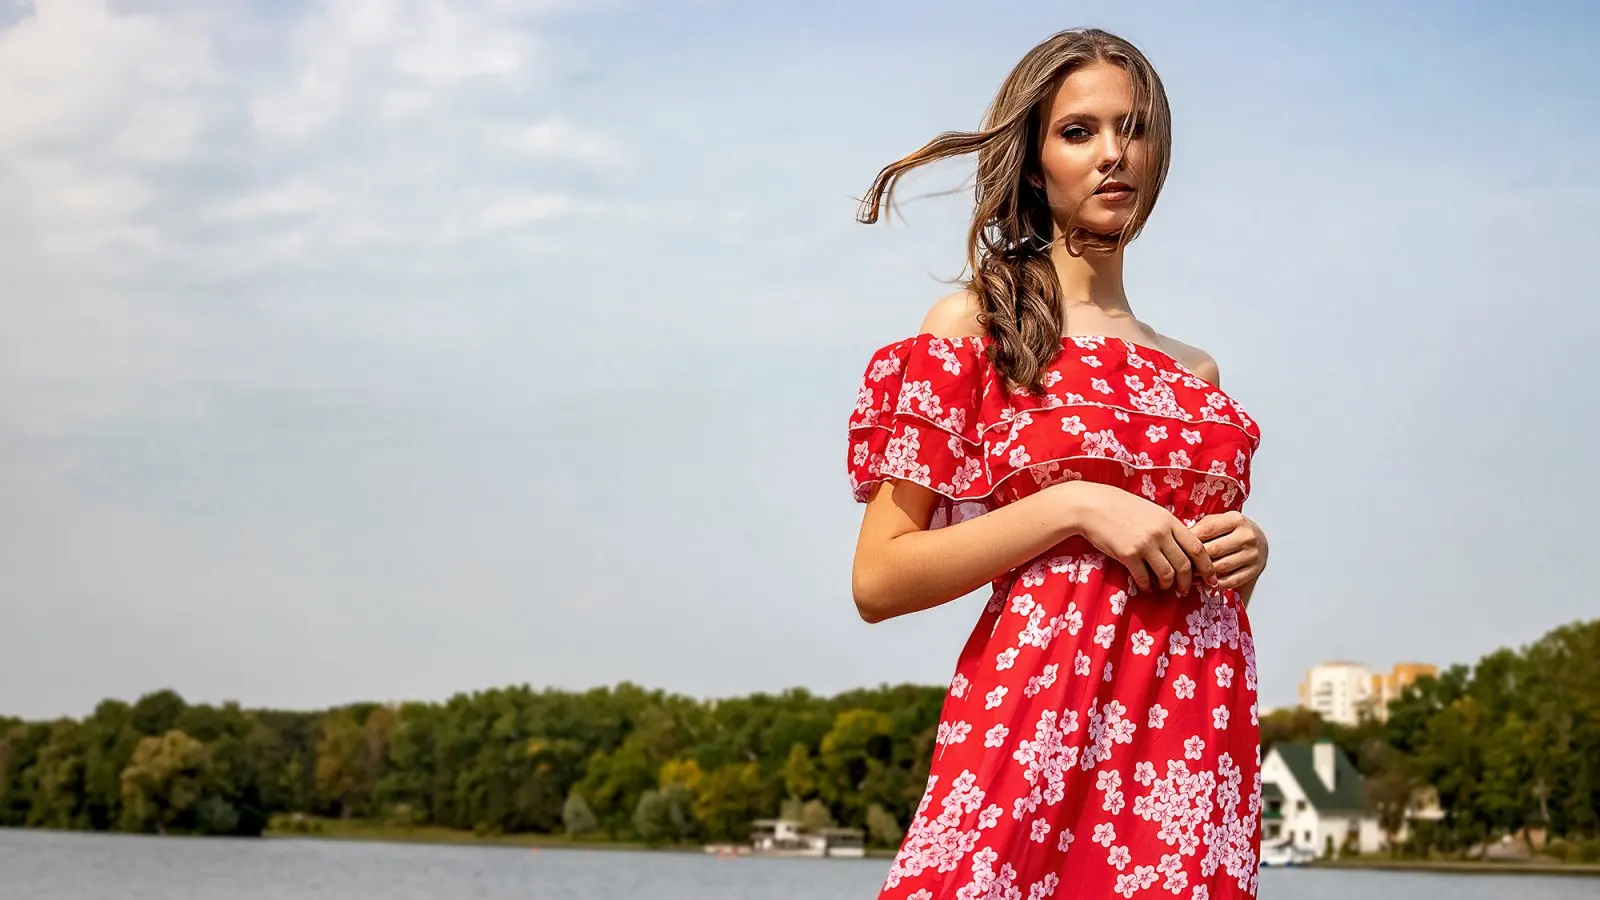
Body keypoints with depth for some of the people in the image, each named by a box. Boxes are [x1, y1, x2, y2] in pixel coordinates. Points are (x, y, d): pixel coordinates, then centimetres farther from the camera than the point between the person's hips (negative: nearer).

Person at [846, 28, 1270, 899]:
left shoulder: (1194, 372, 17)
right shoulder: (975, 325, 4)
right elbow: (880, 579, -3)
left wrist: (1243, 557, 4)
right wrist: (1073, 507, -12)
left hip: (1198, 730, 4)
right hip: (1036, 722, -4)